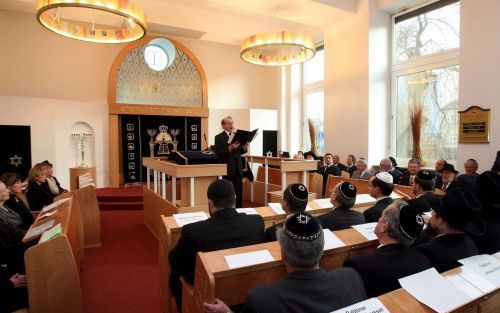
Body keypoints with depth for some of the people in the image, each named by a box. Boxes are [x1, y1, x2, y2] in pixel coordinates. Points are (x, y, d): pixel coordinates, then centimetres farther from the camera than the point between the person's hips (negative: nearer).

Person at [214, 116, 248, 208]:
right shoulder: (219, 137, -4)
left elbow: (239, 151, 15)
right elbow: (218, 153, -14)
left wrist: (244, 148, -6)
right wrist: (230, 148, -25)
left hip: (238, 168, 5)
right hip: (226, 169, -5)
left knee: (239, 192, 10)